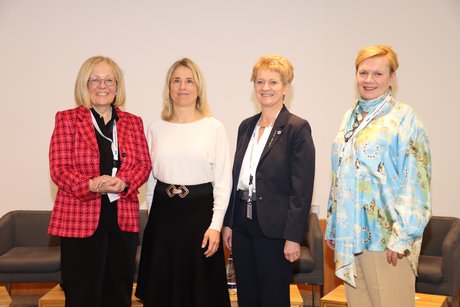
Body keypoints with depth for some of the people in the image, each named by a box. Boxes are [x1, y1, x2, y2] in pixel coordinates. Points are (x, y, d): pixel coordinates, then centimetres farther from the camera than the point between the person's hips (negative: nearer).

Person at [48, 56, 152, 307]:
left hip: (124, 218, 3)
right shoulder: (67, 119, 2)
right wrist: (92, 185, -21)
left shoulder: (133, 122, 12)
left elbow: (143, 164, 6)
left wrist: (123, 183, -15)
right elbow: (59, 168, -5)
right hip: (80, 219, -3)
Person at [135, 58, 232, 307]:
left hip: (200, 210, -3)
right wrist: (155, 213, 12)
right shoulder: (156, 128, 5)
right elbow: (150, 176, 12)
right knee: (162, 286, 10)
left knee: (200, 286, 4)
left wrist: (215, 225, -10)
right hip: (163, 212, 3)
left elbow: (223, 181, -4)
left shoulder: (214, 128, -4)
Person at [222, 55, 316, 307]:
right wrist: (228, 223, 11)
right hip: (243, 222, 6)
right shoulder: (246, 126, 12)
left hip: (274, 227, -6)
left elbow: (302, 189, -12)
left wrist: (293, 236, -15)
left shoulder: (297, 128, -9)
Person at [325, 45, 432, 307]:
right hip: (351, 235, 6)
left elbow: (415, 181, -13)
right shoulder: (351, 117, 13)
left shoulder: (403, 118, -7)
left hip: (385, 236, -6)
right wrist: (333, 228, 15)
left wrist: (402, 236, -17)